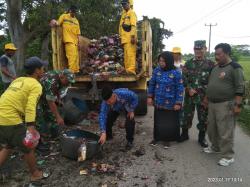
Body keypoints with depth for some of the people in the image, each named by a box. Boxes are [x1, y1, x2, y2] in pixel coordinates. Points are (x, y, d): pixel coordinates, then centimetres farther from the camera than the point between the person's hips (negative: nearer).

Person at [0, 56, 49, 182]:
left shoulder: (18, 80, 17)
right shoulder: (36, 85, -8)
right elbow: (31, 106, -22)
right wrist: (31, 127, -28)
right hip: (11, 119, -8)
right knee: (28, 148, 11)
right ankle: (35, 174, 29)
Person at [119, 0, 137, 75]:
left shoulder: (132, 12, -1)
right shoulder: (123, 13, 23)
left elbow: (133, 25, -13)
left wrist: (133, 36, -22)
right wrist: (121, 36, 17)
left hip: (130, 36, -8)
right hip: (124, 37, 8)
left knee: (130, 53, -14)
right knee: (126, 54, 6)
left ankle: (131, 69, -17)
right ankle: (127, 69, 10)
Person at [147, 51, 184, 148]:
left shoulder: (176, 73, -14)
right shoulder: (156, 70, -3)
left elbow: (180, 89, -11)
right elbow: (151, 84, 6)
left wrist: (178, 103, -12)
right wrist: (150, 96, 4)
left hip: (170, 104, -3)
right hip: (158, 102, 3)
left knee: (169, 122, 12)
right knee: (158, 121, 17)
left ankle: (167, 139, 32)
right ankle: (157, 137, 35)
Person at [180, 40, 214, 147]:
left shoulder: (210, 64, 2)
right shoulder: (188, 63, 6)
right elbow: (184, 77, 2)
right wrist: (189, 89, -12)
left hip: (204, 96, -1)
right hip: (189, 95, 1)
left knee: (203, 118, 8)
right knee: (187, 116, 11)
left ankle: (202, 137, 25)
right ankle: (184, 134, 29)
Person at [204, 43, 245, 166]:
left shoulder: (234, 67, -11)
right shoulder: (216, 67, 13)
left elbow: (240, 88, -14)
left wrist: (238, 105, -18)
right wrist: (206, 98, 19)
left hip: (226, 104, -8)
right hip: (212, 103, 8)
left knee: (225, 131, -1)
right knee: (212, 128, 17)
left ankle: (228, 156, 14)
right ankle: (215, 147, 37)